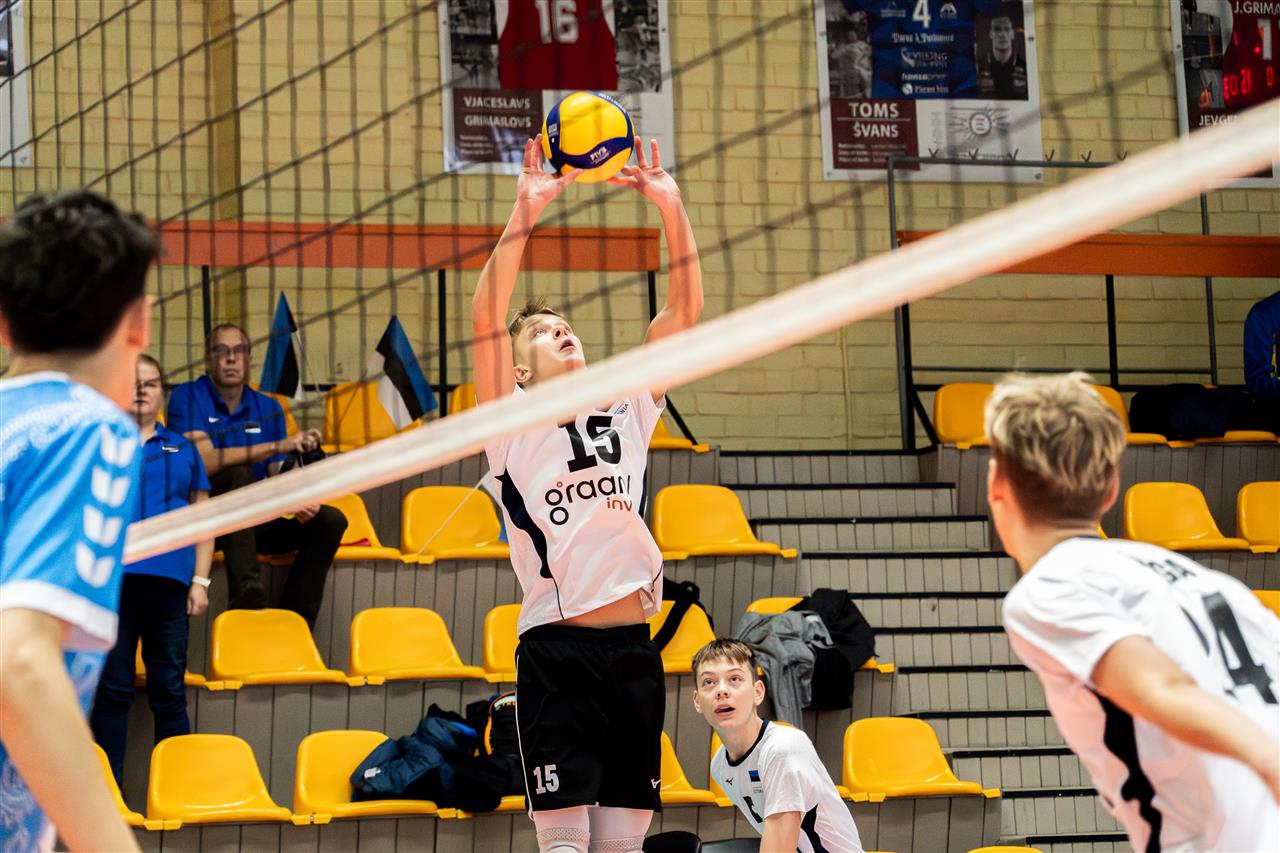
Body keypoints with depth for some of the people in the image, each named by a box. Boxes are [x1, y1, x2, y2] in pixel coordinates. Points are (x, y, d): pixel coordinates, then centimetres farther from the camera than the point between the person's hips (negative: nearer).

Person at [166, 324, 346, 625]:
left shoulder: (268, 408, 11)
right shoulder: (187, 397, -5)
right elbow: (204, 461, -21)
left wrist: (297, 502, -17)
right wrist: (277, 446, -26)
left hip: (252, 525, 5)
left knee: (331, 519, -13)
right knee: (239, 473, -33)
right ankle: (245, 588, -46)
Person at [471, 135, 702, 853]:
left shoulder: (627, 409, 16)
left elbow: (686, 309, 11)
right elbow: (486, 318, -10)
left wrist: (671, 206, 0)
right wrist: (526, 212, -18)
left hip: (634, 649, 4)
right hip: (558, 650, -4)